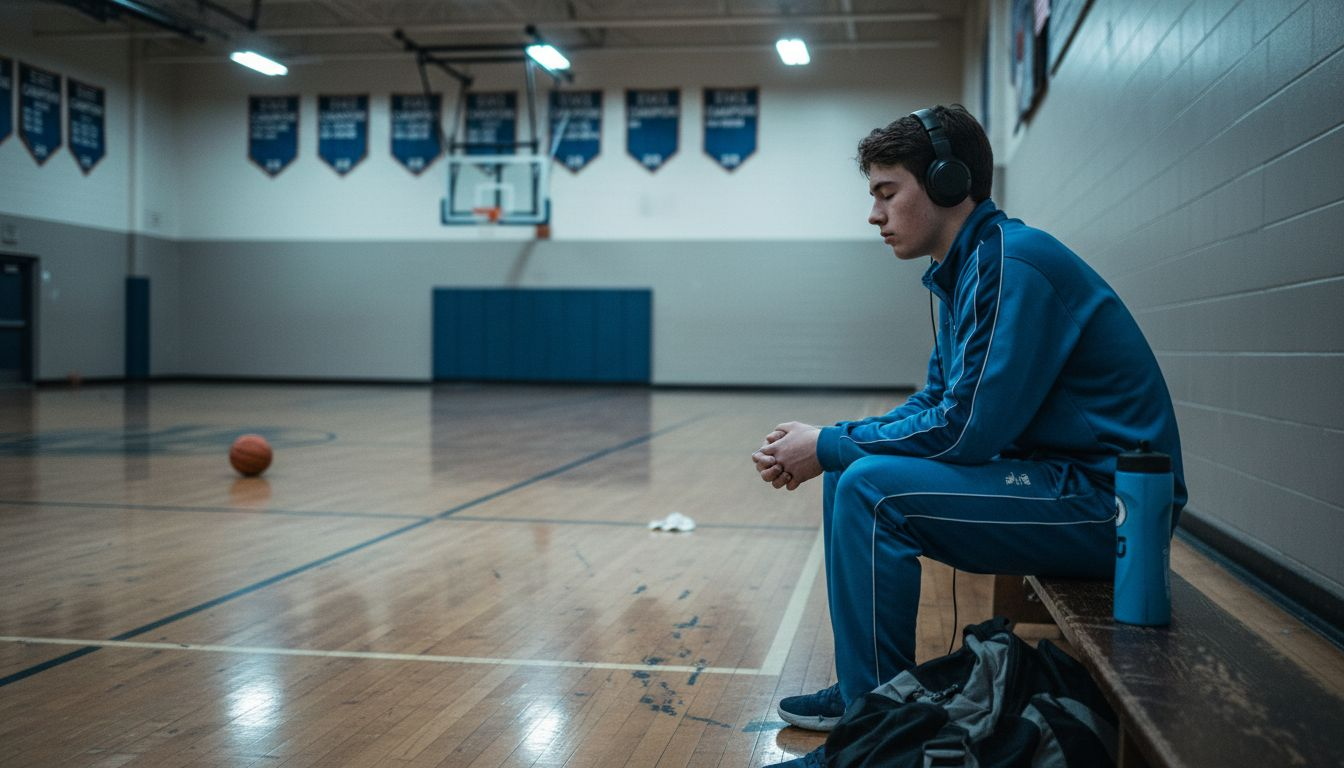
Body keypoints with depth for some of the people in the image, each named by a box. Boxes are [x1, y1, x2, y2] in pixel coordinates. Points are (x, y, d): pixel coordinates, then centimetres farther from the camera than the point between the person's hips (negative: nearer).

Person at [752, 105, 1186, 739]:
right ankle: (863, 685, 16)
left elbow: (967, 428, -23)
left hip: (1105, 501, -10)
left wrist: (831, 448, -12)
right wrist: (828, 442, 2)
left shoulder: (1011, 262, -20)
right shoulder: (966, 268, 12)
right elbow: (936, 403, 16)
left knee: (870, 489, -20)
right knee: (850, 475, 9)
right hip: (1057, 478, 10)